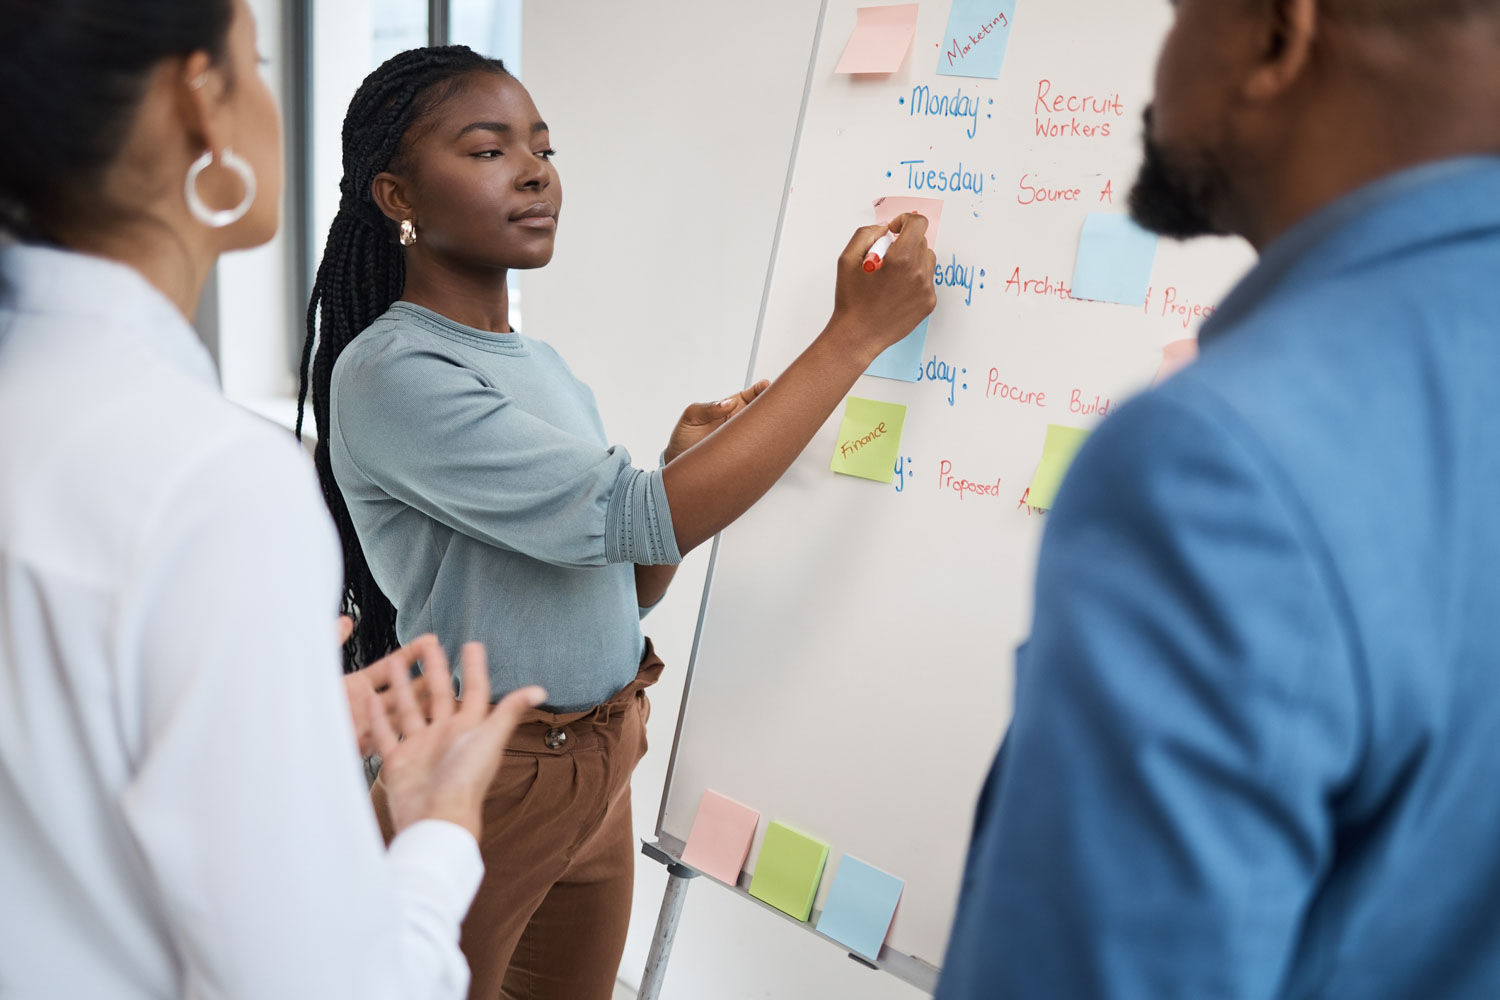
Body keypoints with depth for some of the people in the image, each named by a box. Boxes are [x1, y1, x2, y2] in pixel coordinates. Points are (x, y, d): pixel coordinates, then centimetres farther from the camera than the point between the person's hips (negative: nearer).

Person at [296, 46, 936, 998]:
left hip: (602, 766, 7)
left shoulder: (540, 362, 7)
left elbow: (628, 586, 9)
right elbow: (637, 516, -27)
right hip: (480, 782, -7)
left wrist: (690, 469, -11)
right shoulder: (389, 376, -20)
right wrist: (858, 331, -23)